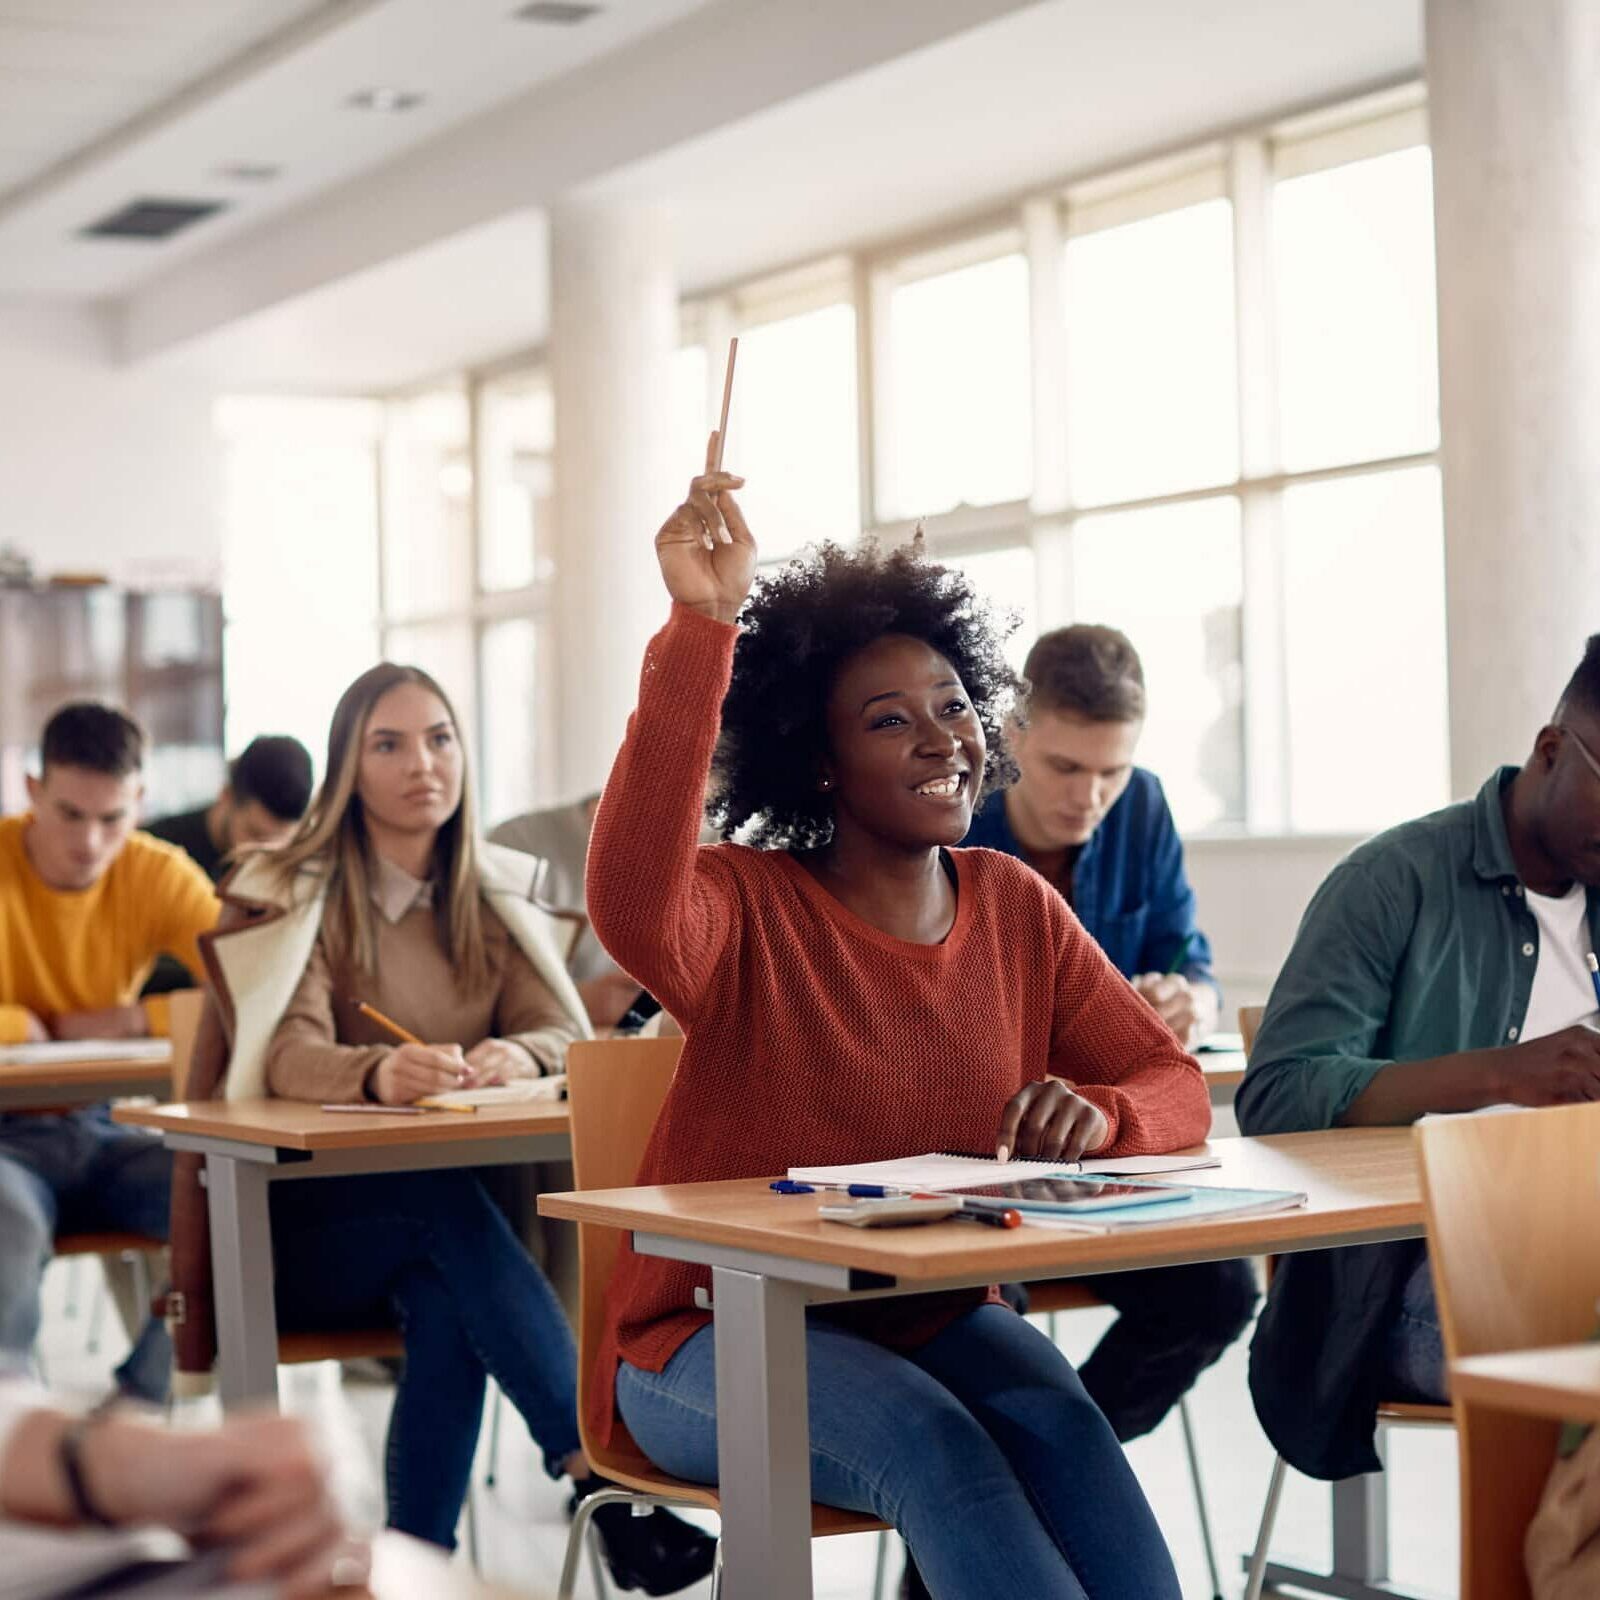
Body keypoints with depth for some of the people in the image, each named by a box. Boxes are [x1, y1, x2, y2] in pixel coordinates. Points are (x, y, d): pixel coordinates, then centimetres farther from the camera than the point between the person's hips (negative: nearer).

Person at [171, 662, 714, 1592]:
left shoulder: (495, 896, 10)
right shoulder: (292, 894, -4)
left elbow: (567, 1035, -4)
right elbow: (291, 1055, -21)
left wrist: (512, 1057, -29)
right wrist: (380, 1075, -45)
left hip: (445, 1214, 3)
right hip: (303, 1226, -3)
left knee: (448, 1302, -33)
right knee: (448, 1203, -35)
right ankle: (600, 1473, -39)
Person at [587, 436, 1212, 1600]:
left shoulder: (1018, 910, 6)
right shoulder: (747, 907, -10)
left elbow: (1175, 1085, 4)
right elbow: (632, 907, -34)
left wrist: (1097, 1113, -22)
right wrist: (703, 628, -38)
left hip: (933, 1322, 4)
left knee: (1059, 1420, -28)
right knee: (930, 1436, -32)